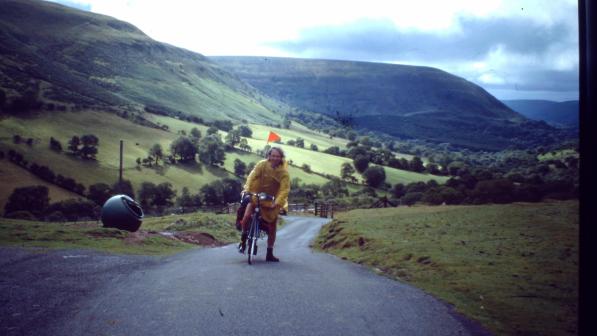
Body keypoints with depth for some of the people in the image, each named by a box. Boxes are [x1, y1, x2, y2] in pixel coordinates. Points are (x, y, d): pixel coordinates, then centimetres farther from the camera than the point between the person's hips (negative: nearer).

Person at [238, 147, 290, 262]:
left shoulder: (284, 172, -14)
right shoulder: (262, 165, -13)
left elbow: (285, 189, -22)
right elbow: (252, 177, -22)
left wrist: (278, 202, -36)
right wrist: (247, 190, -38)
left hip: (272, 201, 1)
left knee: (272, 228, 3)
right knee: (247, 216, -22)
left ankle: (270, 254, 16)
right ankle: (243, 239, 5)